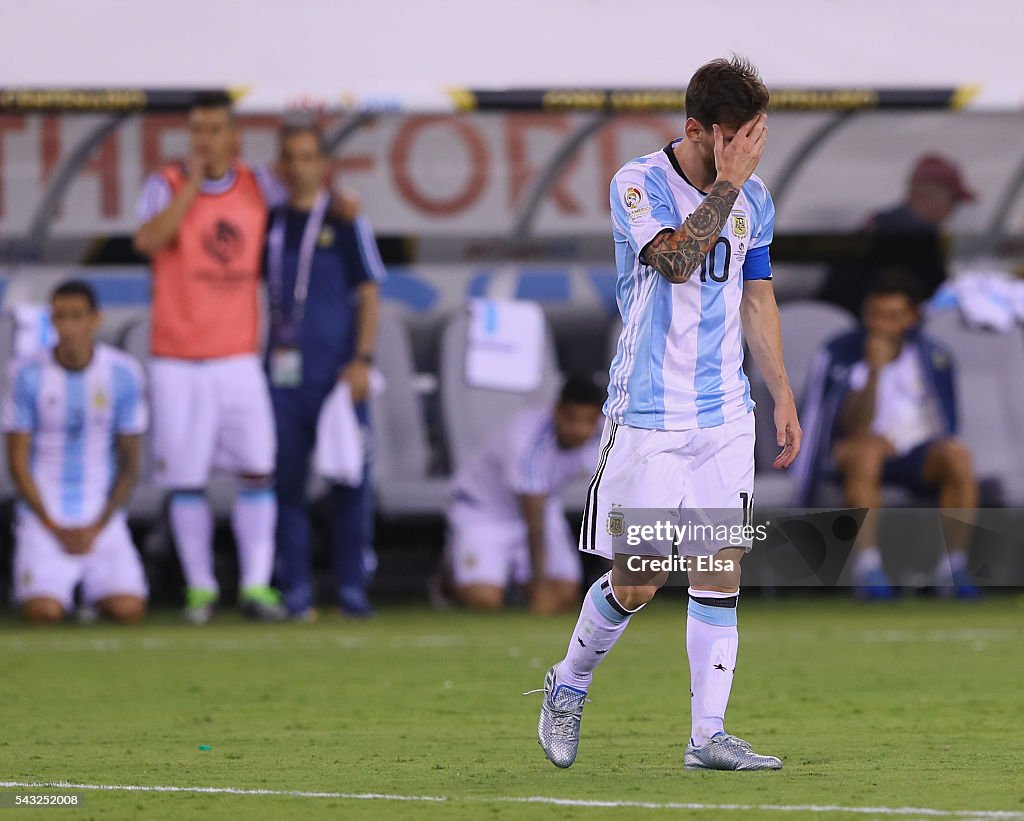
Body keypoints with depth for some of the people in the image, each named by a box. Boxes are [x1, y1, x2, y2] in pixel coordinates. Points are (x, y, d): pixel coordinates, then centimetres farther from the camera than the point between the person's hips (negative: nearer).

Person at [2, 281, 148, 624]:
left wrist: (97, 528, -8)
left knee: (128, 609, -21)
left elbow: (130, 464, 3)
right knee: (43, 612, -25)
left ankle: (95, 587, 15)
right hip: (43, 518, -1)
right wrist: (54, 529, -9)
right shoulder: (28, 374, -5)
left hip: (102, 518, 1)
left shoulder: (124, 374, -2)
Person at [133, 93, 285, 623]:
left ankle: (256, 585, 0)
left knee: (258, 471, -4)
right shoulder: (166, 186, -3)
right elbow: (147, 240, -21)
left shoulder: (257, 187, 7)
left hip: (239, 356, 2)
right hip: (178, 360, -2)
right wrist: (192, 184, -21)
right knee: (186, 479, 1)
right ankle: (199, 588, 10)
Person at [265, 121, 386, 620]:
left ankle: (351, 586, 5)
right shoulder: (270, 223, 12)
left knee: (349, 480, -1)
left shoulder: (345, 220, 3)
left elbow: (369, 292, 0)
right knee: (287, 480, 2)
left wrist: (362, 359, -8)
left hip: (337, 371, -3)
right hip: (283, 371, 3)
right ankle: (295, 589, 7)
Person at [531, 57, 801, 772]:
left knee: (720, 572, -2)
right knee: (636, 584, -3)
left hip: (726, 417, 5)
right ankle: (569, 686, 23)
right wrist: (727, 184, -24)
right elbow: (677, 260, -27)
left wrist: (783, 394, 15)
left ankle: (708, 736, 0)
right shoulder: (638, 185, -10)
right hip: (648, 417, -5)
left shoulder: (752, 197, 8)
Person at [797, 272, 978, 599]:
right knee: (868, 448, -37)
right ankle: (867, 566, -42)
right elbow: (854, 428, -12)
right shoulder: (839, 355, -2)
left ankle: (953, 567, -29)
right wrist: (875, 370, -22)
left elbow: (946, 428, 10)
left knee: (957, 454, -30)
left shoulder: (931, 356, 6)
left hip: (919, 454, 2)